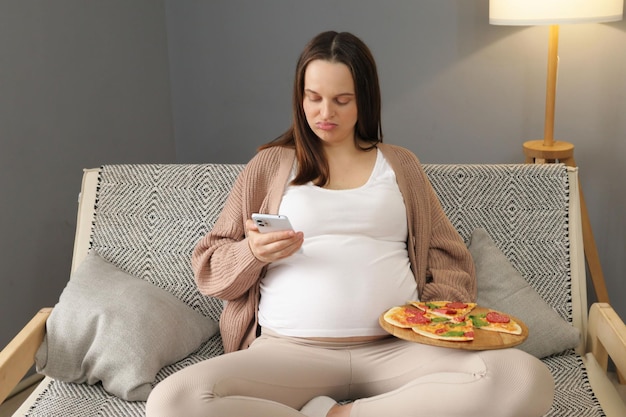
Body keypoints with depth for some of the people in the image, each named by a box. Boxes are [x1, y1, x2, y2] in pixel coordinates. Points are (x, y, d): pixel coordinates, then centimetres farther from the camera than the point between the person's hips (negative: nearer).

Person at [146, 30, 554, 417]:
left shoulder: (400, 163, 17)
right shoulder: (271, 163, 13)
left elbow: (450, 257, 17)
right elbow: (208, 268, 12)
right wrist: (253, 253, -10)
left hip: (396, 348, 2)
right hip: (290, 350, -1)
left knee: (528, 380, -28)